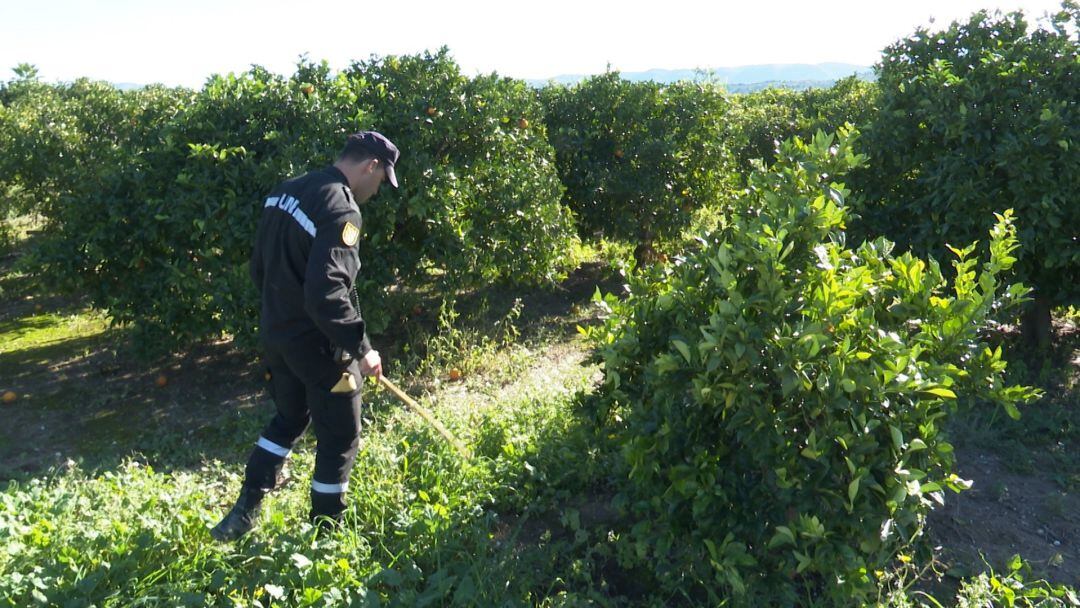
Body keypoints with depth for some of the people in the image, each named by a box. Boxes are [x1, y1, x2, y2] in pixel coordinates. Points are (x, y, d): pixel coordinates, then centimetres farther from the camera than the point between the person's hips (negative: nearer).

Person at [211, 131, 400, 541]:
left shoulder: (285, 193, 7)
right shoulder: (341, 209, -21)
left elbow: (260, 268, 14)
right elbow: (326, 293, -29)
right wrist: (360, 348, -21)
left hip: (274, 334, 9)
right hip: (318, 345, -8)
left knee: (289, 419, 27)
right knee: (339, 438, 8)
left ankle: (245, 511, 29)